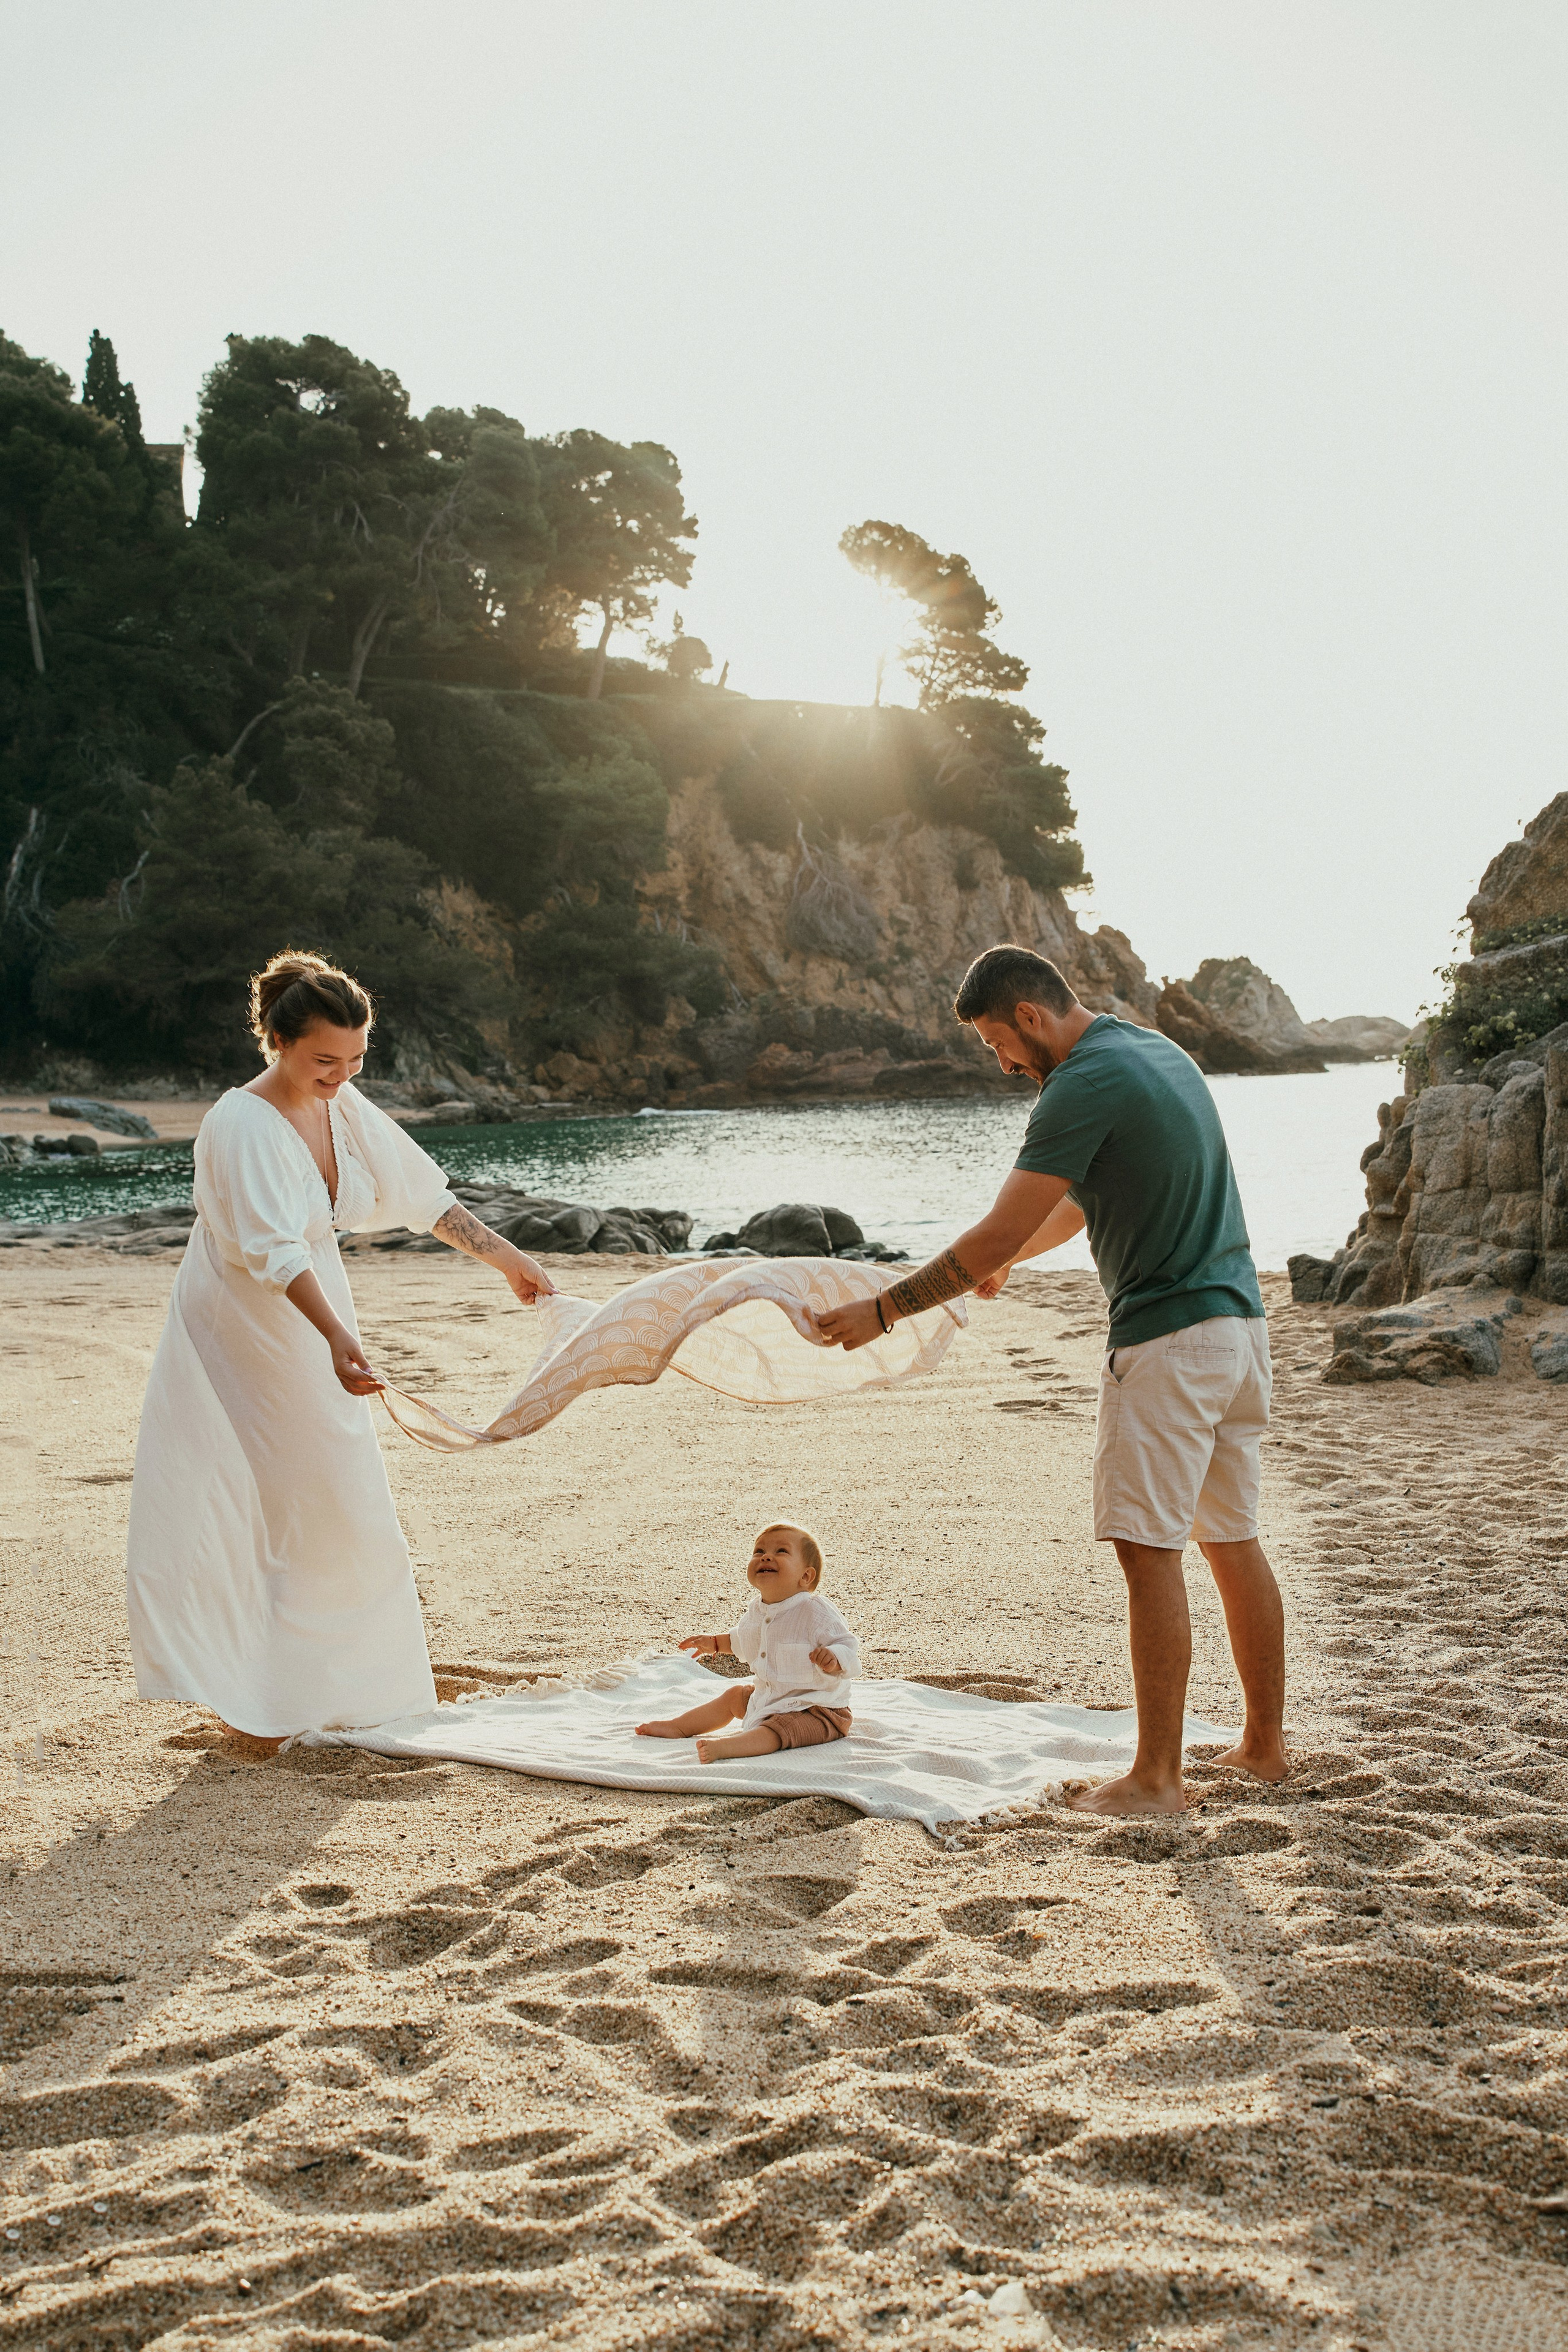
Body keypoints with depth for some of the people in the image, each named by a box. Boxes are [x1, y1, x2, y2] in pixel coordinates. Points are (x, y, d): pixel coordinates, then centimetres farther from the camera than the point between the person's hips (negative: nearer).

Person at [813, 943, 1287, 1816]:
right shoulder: (1157, 1050, 14)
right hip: (1240, 1321, 10)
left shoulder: (1085, 1084, -15)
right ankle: (1265, 1744, 23)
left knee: (1150, 1548, -5)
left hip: (1169, 1335, -10)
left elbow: (998, 1234, -16)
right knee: (1233, 1540, 15)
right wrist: (1010, 1256, 35)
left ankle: (1158, 1777, -2)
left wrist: (885, 1309, -9)